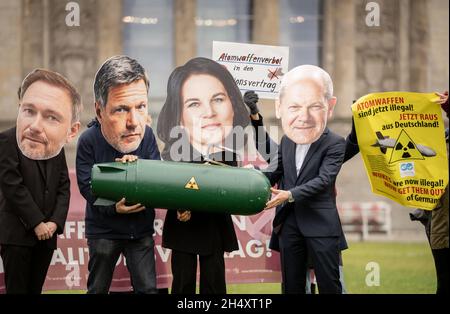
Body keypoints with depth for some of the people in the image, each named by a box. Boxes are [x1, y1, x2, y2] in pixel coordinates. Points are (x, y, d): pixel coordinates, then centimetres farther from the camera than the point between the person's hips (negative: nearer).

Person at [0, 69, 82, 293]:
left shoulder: (57, 149, 3)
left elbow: (64, 188, 6)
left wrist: (55, 222, -8)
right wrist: (37, 222, -14)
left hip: (47, 233, 5)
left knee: (36, 287, 10)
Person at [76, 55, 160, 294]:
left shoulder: (146, 134, -11)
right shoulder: (89, 140, -19)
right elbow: (88, 187, -14)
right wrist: (115, 207, -27)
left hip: (141, 229, 2)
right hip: (104, 230, -2)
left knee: (148, 289, 6)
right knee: (98, 289, 12)